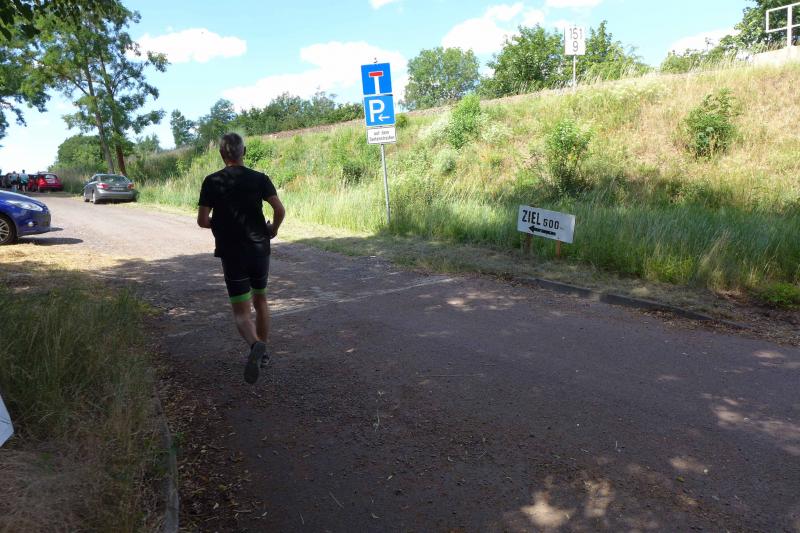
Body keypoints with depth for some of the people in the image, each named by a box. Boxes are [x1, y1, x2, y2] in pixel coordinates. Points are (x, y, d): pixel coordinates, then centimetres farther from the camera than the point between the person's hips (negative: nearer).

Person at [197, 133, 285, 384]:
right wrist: (273, 229, 8)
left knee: (241, 311, 0)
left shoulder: (212, 182, -4)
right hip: (260, 249, 2)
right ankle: (263, 352, 30)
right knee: (260, 300, 22)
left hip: (231, 253, -2)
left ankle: (256, 344, -30)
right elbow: (280, 210, -11)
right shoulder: (259, 179, -3)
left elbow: (202, 220, -6)